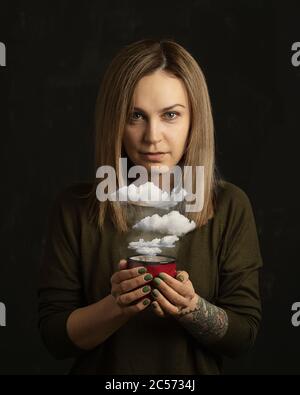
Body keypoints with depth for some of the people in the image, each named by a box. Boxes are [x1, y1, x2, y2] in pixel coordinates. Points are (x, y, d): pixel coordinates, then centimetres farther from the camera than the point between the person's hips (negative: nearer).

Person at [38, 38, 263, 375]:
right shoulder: (74, 208, -14)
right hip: (102, 373, 0)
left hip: (196, 371, 1)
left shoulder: (230, 207, -13)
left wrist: (191, 308, -28)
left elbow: (243, 335, -11)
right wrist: (116, 306, -29)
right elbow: (54, 336, -12)